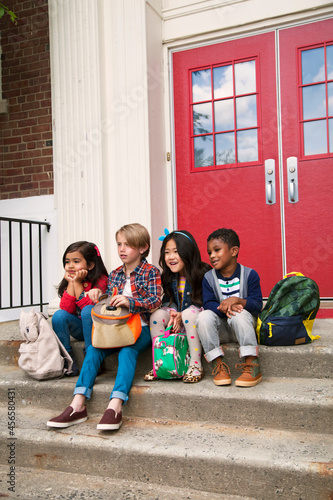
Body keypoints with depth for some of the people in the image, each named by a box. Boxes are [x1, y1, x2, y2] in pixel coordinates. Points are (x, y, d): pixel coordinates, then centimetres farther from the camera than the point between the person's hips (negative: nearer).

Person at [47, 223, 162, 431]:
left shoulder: (151, 272, 1)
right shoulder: (115, 275, 18)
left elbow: (155, 301, -11)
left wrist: (130, 302, -27)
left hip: (141, 327, -5)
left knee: (127, 350, -33)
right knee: (94, 348, -19)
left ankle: (115, 406, -43)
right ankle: (78, 404, -25)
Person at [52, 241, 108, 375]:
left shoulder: (101, 280, -15)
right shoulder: (68, 281, 1)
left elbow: (89, 306, -27)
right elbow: (66, 309, -12)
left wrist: (77, 283, -23)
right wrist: (71, 283, -16)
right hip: (79, 329, 5)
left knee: (88, 310, -32)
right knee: (59, 315, -20)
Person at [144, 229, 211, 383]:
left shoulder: (203, 274, -16)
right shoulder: (168, 277, 2)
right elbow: (168, 300, 8)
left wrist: (181, 315, -24)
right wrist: (172, 313, -16)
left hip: (198, 319, -5)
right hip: (177, 322, 6)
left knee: (190, 312, -35)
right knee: (157, 314, -19)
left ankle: (195, 364, -27)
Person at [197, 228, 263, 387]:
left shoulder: (249, 274, -4)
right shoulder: (208, 277, 3)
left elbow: (257, 305, -12)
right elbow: (208, 304, -7)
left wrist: (236, 300, -29)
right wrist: (223, 308, -28)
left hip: (243, 326, -2)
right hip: (221, 329, 2)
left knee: (239, 314, -34)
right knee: (204, 316, -27)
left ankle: (252, 364, -29)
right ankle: (218, 364, -23)